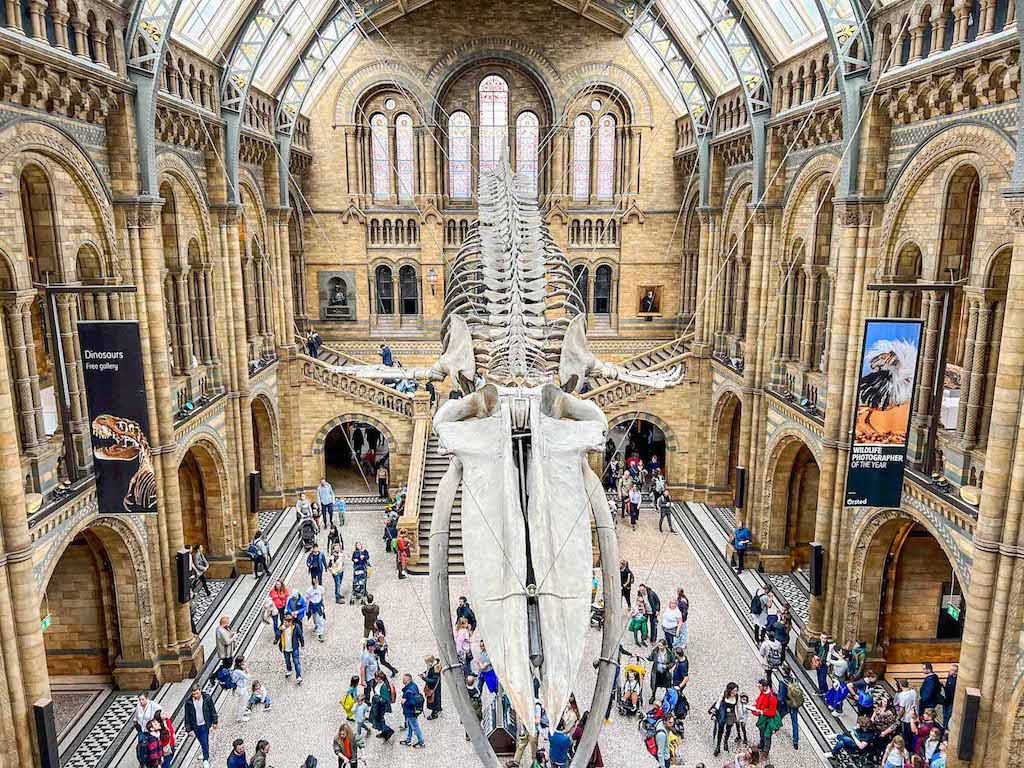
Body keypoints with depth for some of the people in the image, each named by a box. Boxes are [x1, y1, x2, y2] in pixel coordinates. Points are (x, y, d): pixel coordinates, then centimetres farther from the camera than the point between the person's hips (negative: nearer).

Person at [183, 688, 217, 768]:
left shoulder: (207, 698, -17)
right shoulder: (189, 702, -15)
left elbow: (212, 710, -5)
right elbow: (187, 716, -5)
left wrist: (214, 722, -2)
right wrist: (189, 729, -3)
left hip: (204, 725, -2)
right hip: (195, 726, 2)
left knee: (205, 742, -3)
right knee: (201, 742, 18)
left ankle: (206, 760, 11)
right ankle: (205, 753, 43)